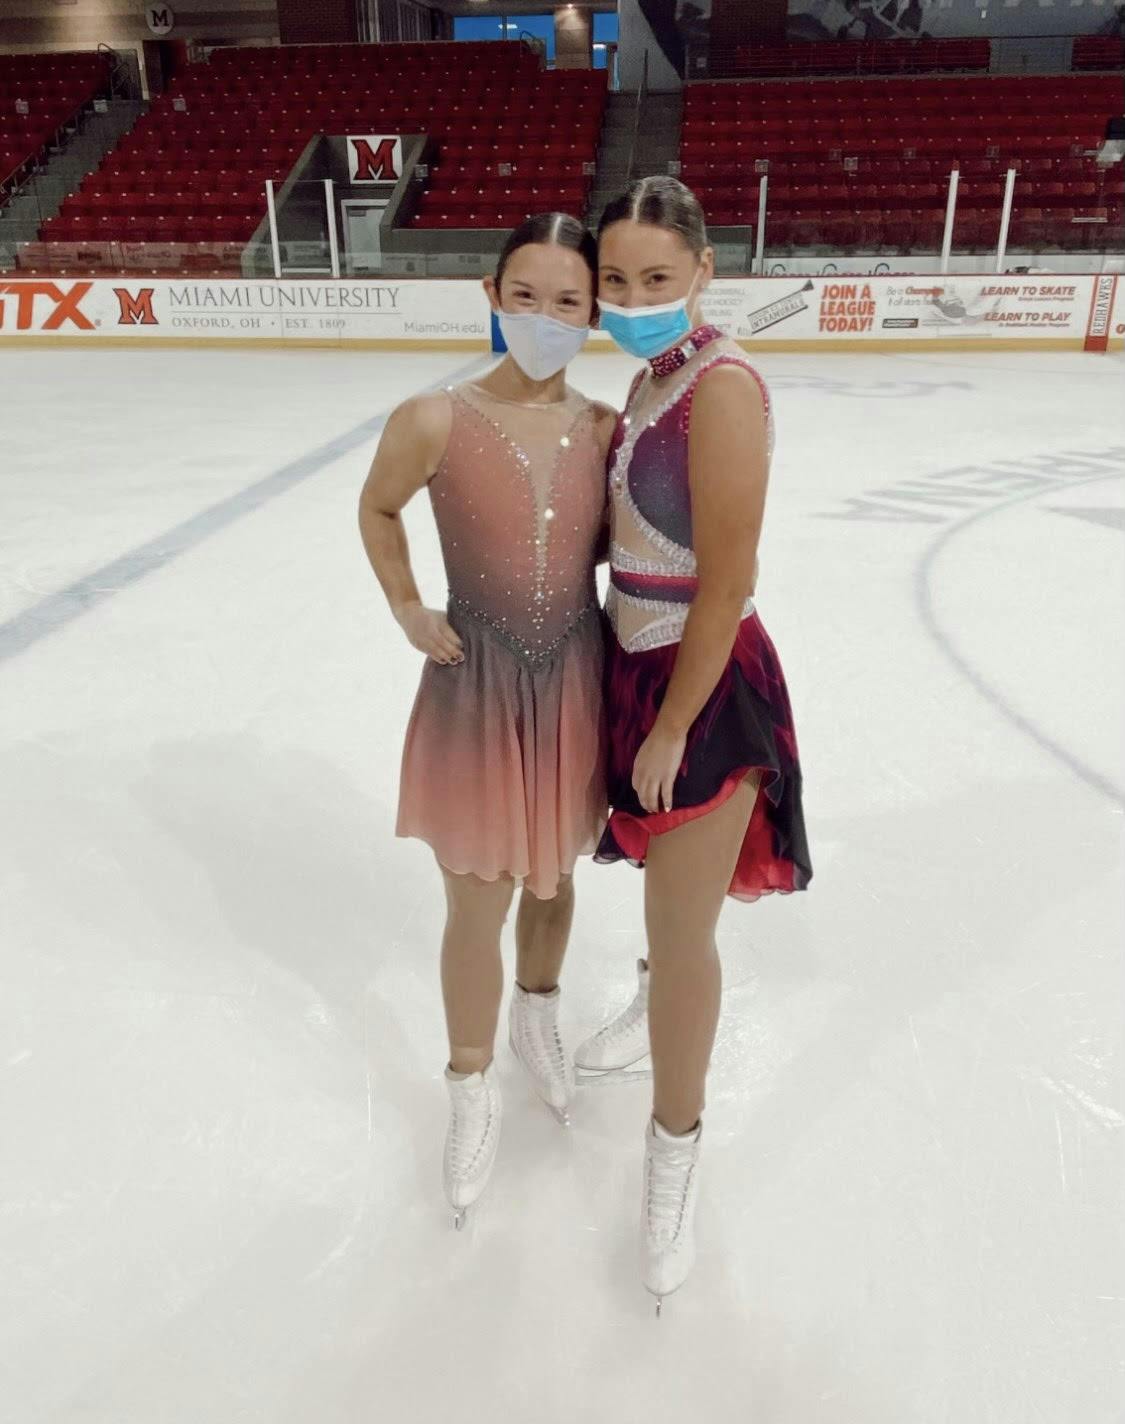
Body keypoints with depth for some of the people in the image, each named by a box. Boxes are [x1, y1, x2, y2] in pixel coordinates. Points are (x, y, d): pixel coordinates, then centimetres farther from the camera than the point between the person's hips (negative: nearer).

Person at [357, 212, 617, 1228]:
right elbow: (377, 509, 5)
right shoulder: (434, 422, -14)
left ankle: (539, 1017, 52)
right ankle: (473, 1092, 35)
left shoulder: (607, 429, -5)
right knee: (478, 906, 9)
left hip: (578, 686, 3)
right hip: (476, 690, -2)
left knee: (553, 878, 21)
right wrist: (408, 613, -4)